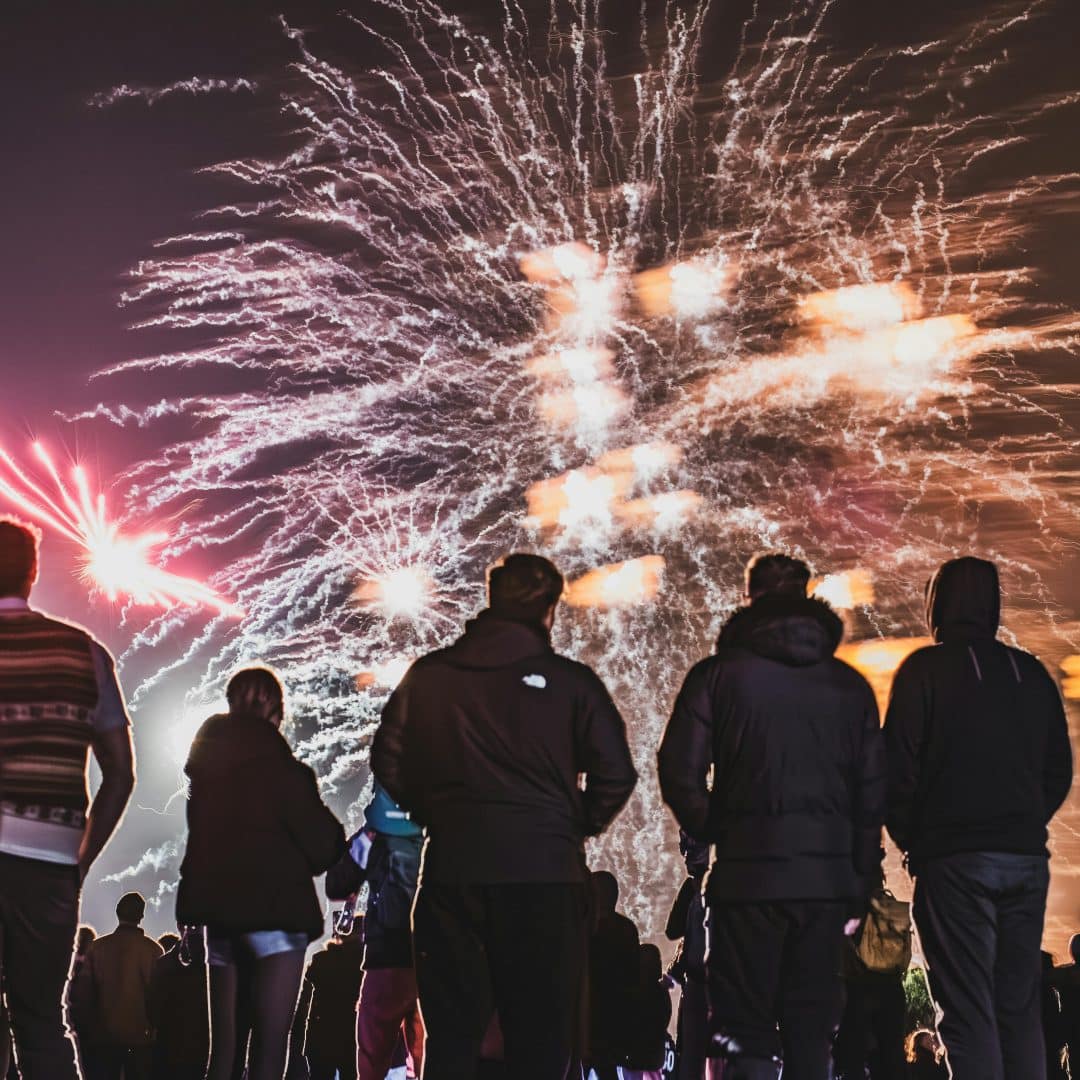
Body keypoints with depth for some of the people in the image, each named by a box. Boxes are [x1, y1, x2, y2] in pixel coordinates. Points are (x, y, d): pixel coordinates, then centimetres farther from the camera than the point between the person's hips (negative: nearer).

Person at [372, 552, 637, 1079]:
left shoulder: (428, 674, 5)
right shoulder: (569, 680, -2)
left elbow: (388, 760, 6)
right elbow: (616, 773, -7)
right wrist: (577, 828, 10)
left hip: (451, 868, 2)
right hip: (544, 873, -2)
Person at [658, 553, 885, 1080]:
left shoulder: (718, 674, -1)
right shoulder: (850, 685, 8)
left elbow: (679, 773, -6)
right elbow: (873, 790, 8)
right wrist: (858, 881, 14)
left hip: (748, 873, -3)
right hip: (828, 876, 3)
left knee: (745, 1032, 0)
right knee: (811, 1029, 11)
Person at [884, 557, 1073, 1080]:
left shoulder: (925, 668, -4)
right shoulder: (1033, 674, 11)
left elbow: (898, 764, -8)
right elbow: (1059, 771, 14)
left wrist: (909, 840, 5)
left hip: (955, 860, -5)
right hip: (1027, 859, 5)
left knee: (968, 1009, -4)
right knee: (1021, 1008, 10)